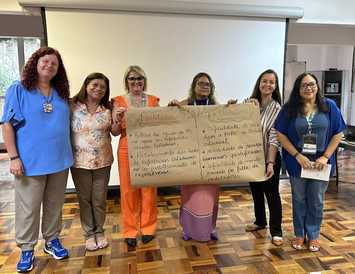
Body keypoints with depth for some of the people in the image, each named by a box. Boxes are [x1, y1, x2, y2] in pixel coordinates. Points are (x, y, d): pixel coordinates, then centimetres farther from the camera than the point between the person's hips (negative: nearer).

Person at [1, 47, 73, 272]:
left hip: (59, 160, 4)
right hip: (30, 161, -4)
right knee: (28, 208, 7)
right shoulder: (18, 90, -4)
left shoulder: (62, 93, 8)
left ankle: (52, 240, 34)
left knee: (54, 205, 16)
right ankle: (27, 249, 24)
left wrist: (69, 154, 11)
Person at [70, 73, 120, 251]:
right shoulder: (73, 107, -5)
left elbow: (115, 132, 3)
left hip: (102, 161, 1)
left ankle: (99, 231, 29)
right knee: (84, 199, 11)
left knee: (99, 199, 11)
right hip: (80, 161, -1)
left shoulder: (108, 109, 1)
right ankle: (89, 233, 27)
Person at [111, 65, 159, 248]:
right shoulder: (119, 101, 2)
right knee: (128, 190, 4)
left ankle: (148, 227, 23)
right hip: (127, 149, -1)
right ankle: (130, 230, 20)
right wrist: (118, 118, -17)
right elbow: (115, 132, 2)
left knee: (149, 189, 6)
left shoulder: (153, 100, 8)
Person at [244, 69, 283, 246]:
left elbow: (274, 138, -17)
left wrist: (270, 163, -24)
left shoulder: (277, 108, -11)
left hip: (269, 158, -5)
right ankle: (260, 221, 38)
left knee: (272, 194, 4)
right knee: (255, 191, 18)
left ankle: (276, 231, 17)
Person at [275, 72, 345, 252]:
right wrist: (298, 156, -14)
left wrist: (325, 157, -10)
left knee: (316, 201, 12)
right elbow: (281, 135, -7)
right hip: (297, 162, 0)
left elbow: (338, 134, -1)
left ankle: (313, 235, 31)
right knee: (299, 199, 13)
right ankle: (299, 234, 30)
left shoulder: (329, 106, -2)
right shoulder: (289, 108, -5)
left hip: (320, 162, 1)